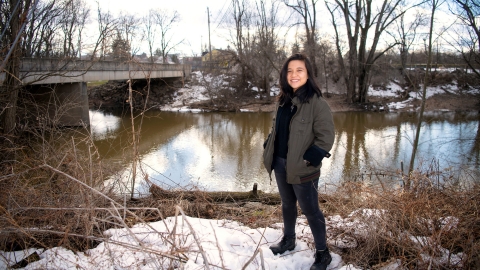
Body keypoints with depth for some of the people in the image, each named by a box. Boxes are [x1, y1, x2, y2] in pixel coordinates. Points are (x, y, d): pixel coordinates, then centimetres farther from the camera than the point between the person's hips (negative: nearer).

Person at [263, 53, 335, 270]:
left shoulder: (317, 103, -16)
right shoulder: (283, 100, 7)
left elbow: (326, 136, -16)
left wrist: (309, 159, -20)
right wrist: (269, 148, 7)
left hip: (302, 169, -7)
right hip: (280, 164, 7)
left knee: (310, 210, 7)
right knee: (287, 204, 23)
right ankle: (288, 240, 45)